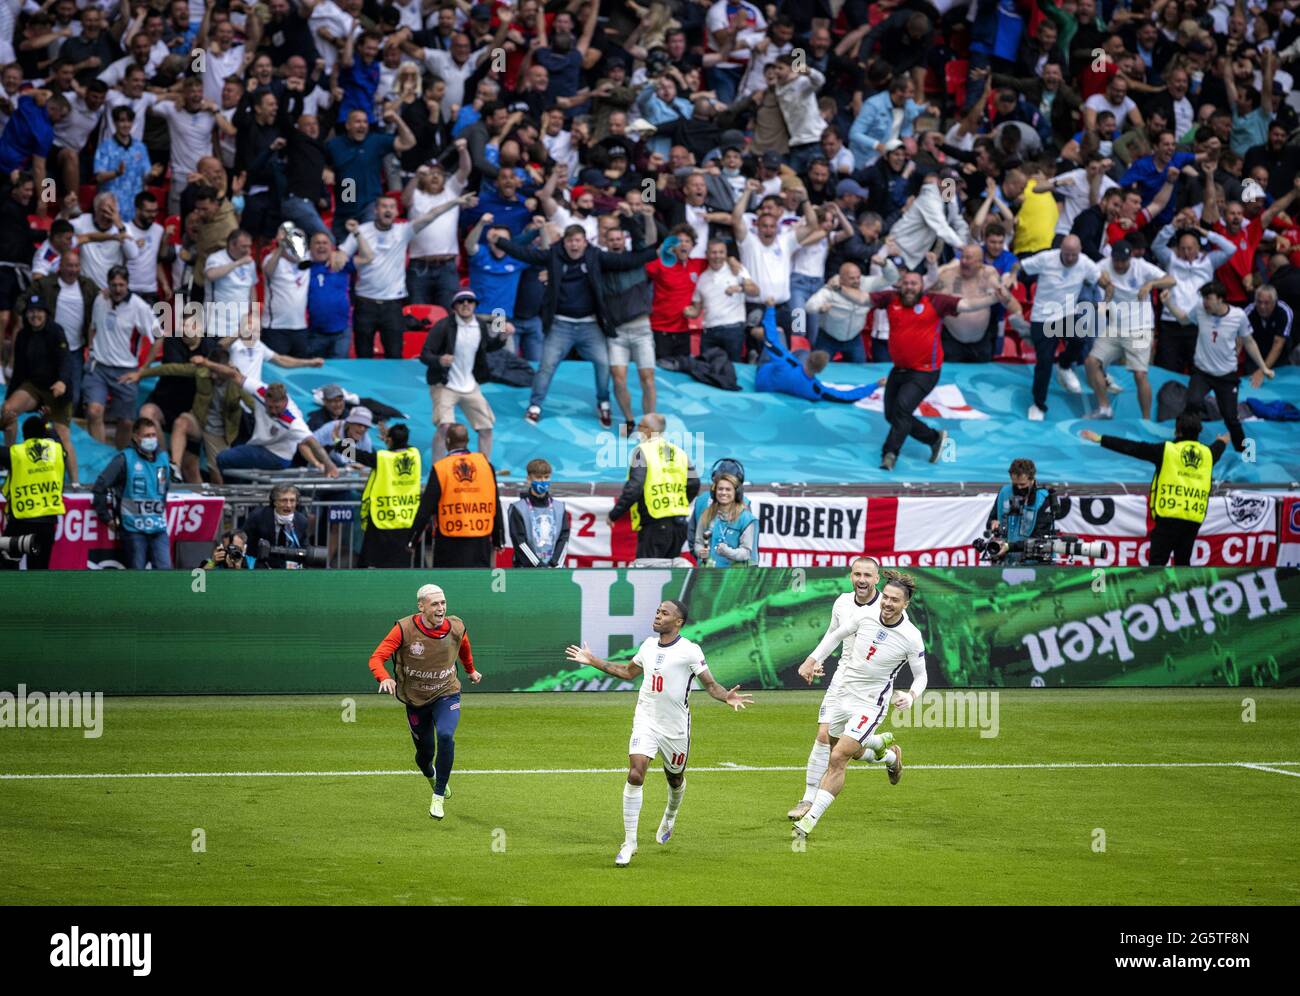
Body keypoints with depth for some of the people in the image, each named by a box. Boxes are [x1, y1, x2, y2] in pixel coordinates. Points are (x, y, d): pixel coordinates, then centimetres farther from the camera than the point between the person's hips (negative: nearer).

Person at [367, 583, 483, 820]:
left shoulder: (456, 628, -12)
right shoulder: (404, 629, -20)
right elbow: (376, 658, -24)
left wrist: (470, 670, 30)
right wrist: (385, 678, -45)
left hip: (446, 695, 0)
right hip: (415, 700, 0)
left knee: (445, 736, -28)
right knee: (425, 753, 11)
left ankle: (439, 797, -16)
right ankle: (431, 776, 51)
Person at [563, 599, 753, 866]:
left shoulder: (690, 651, -10)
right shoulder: (648, 645, 5)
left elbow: (710, 684, -9)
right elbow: (628, 672, 23)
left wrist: (726, 697, -29)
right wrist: (594, 662, 23)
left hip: (675, 728, -2)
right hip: (645, 722, 2)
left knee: (675, 779, 16)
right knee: (635, 775, -15)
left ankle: (669, 817, 52)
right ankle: (629, 842, -11)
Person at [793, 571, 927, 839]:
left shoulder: (911, 638, -16)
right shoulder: (865, 616, -8)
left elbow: (920, 675, -3)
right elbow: (835, 635, 11)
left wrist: (911, 696, -23)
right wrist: (812, 660, 4)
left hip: (870, 704, -5)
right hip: (843, 694, 5)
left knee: (838, 759, -15)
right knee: (851, 752, 21)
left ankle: (811, 818, -9)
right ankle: (889, 753, 51)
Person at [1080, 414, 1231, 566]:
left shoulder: (1166, 450, -2)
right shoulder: (1207, 453, 14)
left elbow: (1133, 448, -1)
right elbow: (1217, 449, 40)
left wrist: (1101, 439, 5)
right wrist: (1222, 442, 66)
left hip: (1169, 518, -5)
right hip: (1194, 520, 5)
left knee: (1157, 562, -7)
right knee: (1182, 563, 18)